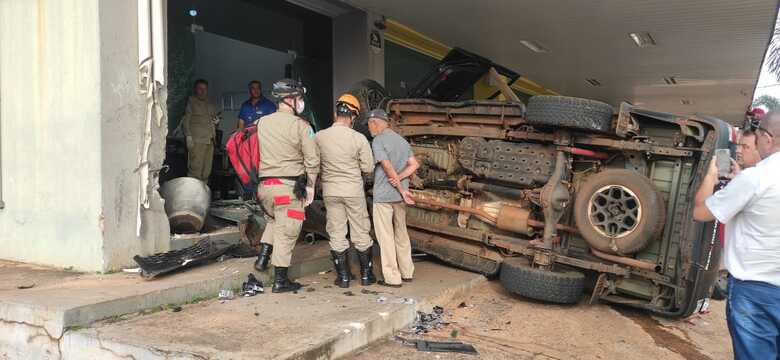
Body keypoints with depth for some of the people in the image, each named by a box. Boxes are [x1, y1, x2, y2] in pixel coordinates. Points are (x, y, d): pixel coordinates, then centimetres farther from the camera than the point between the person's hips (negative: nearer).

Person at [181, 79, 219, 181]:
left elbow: (214, 117, 34)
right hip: (197, 140, -6)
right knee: (196, 167, -12)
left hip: (210, 140, 6)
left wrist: (216, 120, 9)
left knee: (207, 169, 6)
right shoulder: (191, 102, 3)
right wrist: (188, 136, -13)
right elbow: (185, 120, -2)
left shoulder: (210, 104, 21)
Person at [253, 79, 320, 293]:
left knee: (272, 220, 30)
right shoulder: (301, 125, -8)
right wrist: (310, 185, 1)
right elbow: (312, 160, -9)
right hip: (289, 186, -5)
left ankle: (263, 256, 17)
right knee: (286, 232, 3)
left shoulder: (262, 123, 7)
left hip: (264, 185, 5)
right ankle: (280, 281, 9)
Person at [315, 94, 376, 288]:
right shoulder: (359, 138, -12)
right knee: (361, 234, 11)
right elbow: (368, 168, -7)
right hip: (354, 191, -2)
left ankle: (343, 277, 15)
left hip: (330, 191, 2)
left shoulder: (319, 137, -7)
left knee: (337, 235, 10)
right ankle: (366, 274, 20)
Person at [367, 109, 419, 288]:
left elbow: (388, 167, -18)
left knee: (386, 236, -1)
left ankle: (392, 278, 2)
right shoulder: (402, 140, 13)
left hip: (383, 195, -7)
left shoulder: (378, 141, -10)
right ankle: (407, 272, 24)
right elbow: (414, 164, 5)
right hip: (399, 195, 7)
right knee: (401, 233, 17)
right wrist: (399, 178, -7)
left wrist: (402, 190, -13)